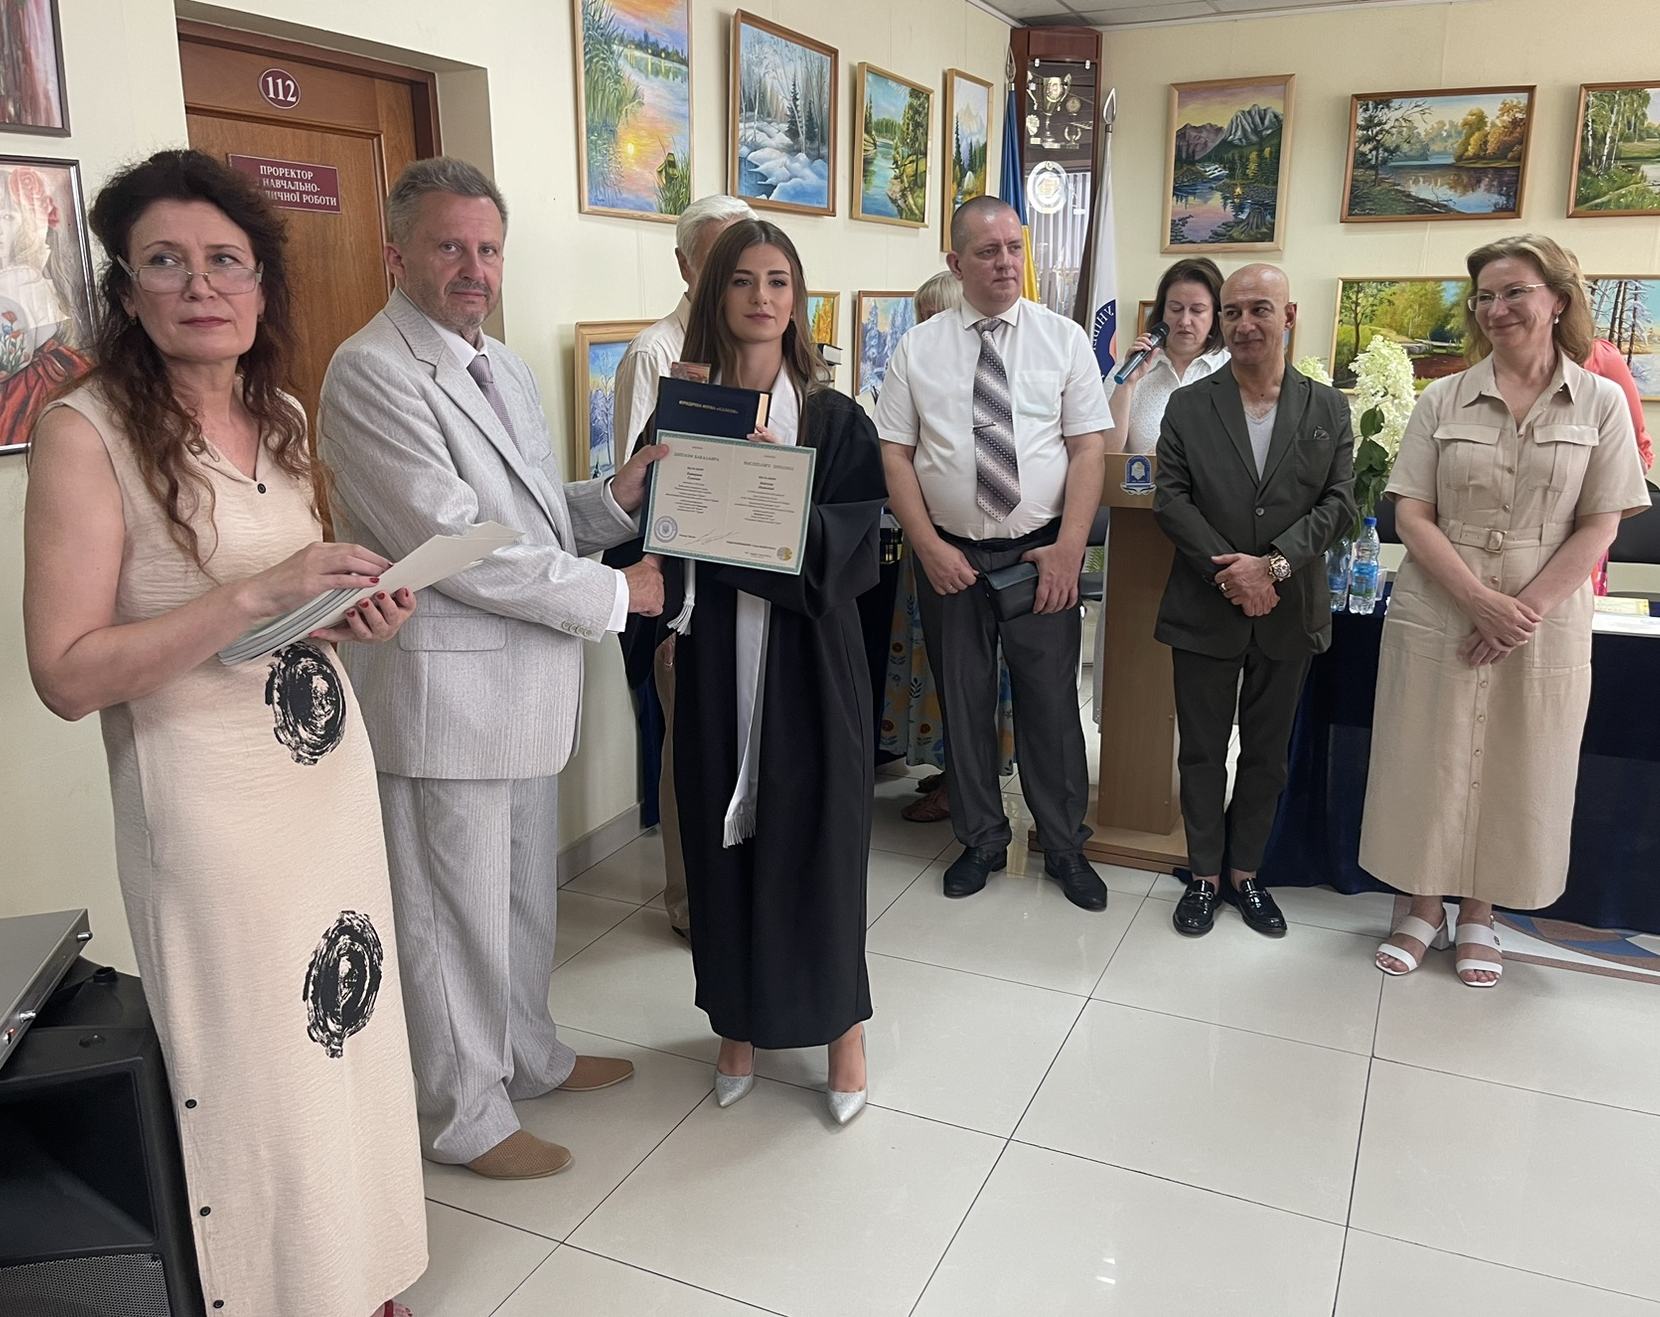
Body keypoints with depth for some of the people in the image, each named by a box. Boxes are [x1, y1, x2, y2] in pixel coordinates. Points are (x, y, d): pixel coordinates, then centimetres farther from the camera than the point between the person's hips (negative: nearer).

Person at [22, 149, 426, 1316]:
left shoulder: (282, 418, 8)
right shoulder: (87, 433, -12)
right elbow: (67, 674, -16)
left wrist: (359, 613, -1)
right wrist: (259, 594, -24)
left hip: (332, 768, 7)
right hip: (211, 797, -6)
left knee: (351, 1044, 16)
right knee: (258, 1083, 6)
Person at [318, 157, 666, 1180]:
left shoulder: (503, 367, 14)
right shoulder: (372, 372, -16)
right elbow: (456, 544, -22)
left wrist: (614, 499, -2)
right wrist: (613, 593, -16)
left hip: (526, 679, 9)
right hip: (446, 684, -9)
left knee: (525, 892, 21)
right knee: (456, 911, 6)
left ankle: (528, 1054, 41)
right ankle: (466, 1114, 25)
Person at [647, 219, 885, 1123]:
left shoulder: (836, 420, 1)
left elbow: (851, 548, -7)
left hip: (810, 654, -1)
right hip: (714, 656, 2)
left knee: (817, 833, 6)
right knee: (724, 835, 10)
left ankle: (841, 1023, 24)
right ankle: (738, 1021, 28)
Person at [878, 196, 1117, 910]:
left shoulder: (1063, 340, 1)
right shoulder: (917, 349, 2)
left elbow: (1089, 448, -3)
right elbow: (894, 455, 0)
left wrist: (1067, 550, -12)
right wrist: (930, 548, -9)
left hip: (1042, 553, -1)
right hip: (949, 556, 1)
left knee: (1051, 703, 6)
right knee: (963, 702, 11)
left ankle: (1065, 847, 25)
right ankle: (981, 840, 29)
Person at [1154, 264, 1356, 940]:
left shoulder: (1329, 408, 4)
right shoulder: (1188, 406, 1)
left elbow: (1338, 504, -2)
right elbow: (1170, 499, -6)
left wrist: (1273, 565, -17)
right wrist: (1231, 572, -16)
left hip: (1288, 612, 1)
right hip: (1205, 611, -1)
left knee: (1266, 752, 12)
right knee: (1202, 751, 8)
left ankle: (1244, 873, 27)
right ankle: (1204, 876, 22)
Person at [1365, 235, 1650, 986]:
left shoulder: (1600, 403, 1)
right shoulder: (1443, 401, 2)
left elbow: (1599, 527, -2)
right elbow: (1411, 514, -4)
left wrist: (1527, 609, -15)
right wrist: (1480, 600, -16)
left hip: (1544, 624, 0)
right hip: (1438, 613, 0)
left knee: (1516, 774, 8)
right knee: (1428, 765, 5)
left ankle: (1479, 915, 26)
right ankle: (1424, 909, 22)